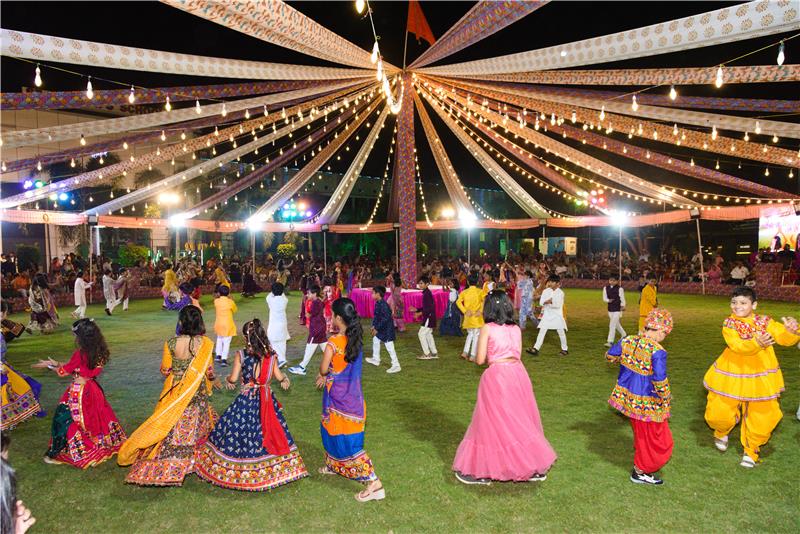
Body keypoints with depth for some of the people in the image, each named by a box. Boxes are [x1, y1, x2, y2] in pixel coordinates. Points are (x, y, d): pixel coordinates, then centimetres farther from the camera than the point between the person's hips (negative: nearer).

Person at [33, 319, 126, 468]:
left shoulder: (79, 354, -21)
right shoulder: (98, 353, -2)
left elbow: (63, 372, -7)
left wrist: (48, 365, 11)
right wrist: (57, 364, 16)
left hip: (78, 392, -7)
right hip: (92, 389, 7)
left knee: (63, 419, 7)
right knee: (96, 416, 20)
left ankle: (59, 454, 14)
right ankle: (107, 443, 31)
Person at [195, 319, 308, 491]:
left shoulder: (240, 355, -12)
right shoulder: (271, 355, -4)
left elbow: (233, 378, -11)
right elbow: (279, 376, 2)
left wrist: (228, 380, 11)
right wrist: (285, 379, 23)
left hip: (246, 401, -3)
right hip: (266, 401, 3)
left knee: (237, 433, 11)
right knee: (269, 431, 16)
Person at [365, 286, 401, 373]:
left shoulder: (383, 305, -26)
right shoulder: (377, 303, 4)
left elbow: (385, 319, -27)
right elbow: (376, 316, 15)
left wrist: (377, 329, -22)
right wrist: (374, 325, 8)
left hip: (387, 329, -10)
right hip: (380, 328, 10)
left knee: (389, 347, -6)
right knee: (375, 340, 23)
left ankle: (396, 365, 2)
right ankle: (376, 359, 40)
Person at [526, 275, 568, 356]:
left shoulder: (560, 292, -7)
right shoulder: (546, 291, 2)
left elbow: (558, 304, -16)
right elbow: (541, 302, -6)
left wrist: (551, 302, -22)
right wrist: (547, 301, -23)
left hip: (557, 315, -2)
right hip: (547, 314, 2)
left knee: (561, 332, 6)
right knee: (542, 331, -2)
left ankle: (564, 349, 23)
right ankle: (535, 349, -4)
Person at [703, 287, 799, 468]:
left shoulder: (765, 322, -5)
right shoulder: (729, 324, -12)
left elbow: (784, 338, -15)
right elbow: (737, 346, -27)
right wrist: (757, 343, -46)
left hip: (760, 379, 2)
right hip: (732, 377, -2)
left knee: (762, 415, 9)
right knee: (719, 412, 3)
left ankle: (751, 450, 34)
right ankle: (722, 432, 40)